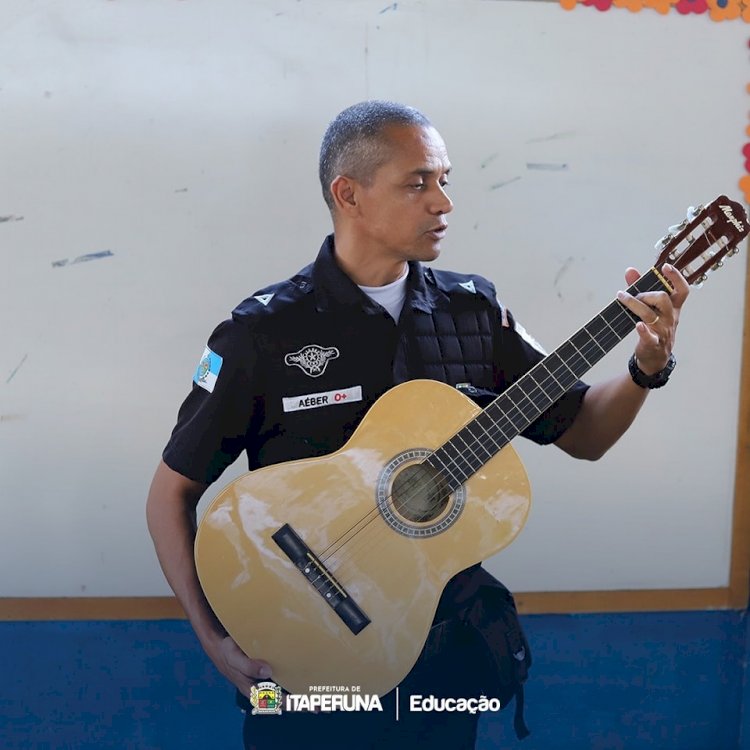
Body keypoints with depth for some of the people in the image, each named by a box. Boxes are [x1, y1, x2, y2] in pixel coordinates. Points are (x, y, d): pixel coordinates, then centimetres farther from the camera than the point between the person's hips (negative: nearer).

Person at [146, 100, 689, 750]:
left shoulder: (474, 310, -2)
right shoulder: (264, 331, -13)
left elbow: (583, 435, 5)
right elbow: (172, 491, -8)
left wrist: (648, 368, -13)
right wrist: (217, 640, -17)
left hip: (448, 641, 4)